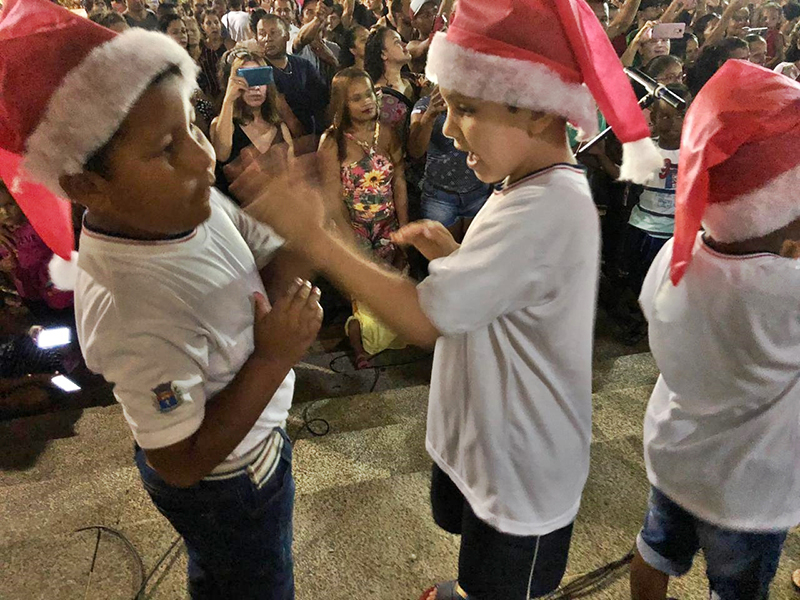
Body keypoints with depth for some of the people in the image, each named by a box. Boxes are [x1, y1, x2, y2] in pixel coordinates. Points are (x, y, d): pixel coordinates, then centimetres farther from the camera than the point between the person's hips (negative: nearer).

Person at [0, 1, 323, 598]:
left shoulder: (184, 201, -19)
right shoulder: (136, 311, -39)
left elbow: (275, 250, -5)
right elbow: (181, 463, -29)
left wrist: (285, 293, -27)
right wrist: (274, 356, -31)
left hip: (257, 433, 7)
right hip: (227, 482, -6)